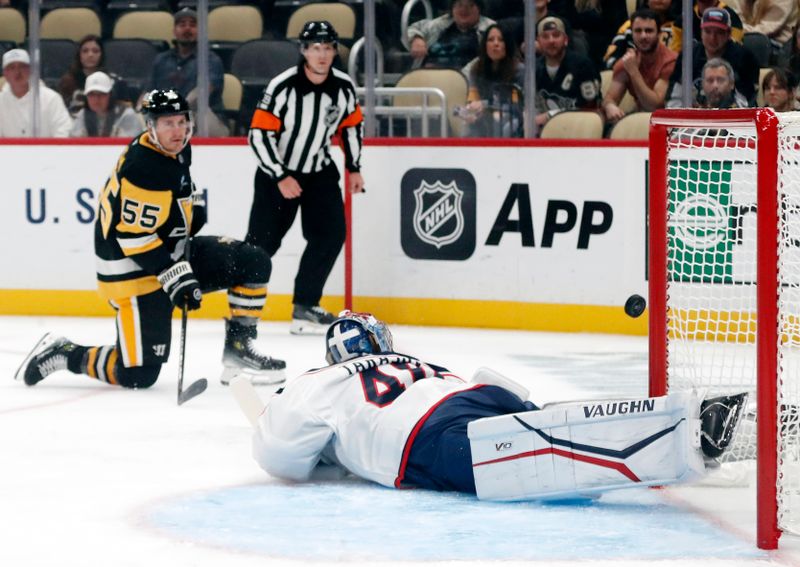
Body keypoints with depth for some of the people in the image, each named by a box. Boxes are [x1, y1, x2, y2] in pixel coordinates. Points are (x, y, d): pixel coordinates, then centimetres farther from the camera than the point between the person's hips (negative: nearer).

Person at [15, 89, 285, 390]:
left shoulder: (177, 148, 2)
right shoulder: (144, 168, -27)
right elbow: (135, 237, -27)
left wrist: (194, 202, 11)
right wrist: (176, 277, -26)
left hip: (172, 252, 10)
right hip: (135, 271, -10)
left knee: (254, 264, 3)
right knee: (138, 374, -11)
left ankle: (239, 349, 9)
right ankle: (62, 354, 7)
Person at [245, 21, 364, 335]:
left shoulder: (344, 87, -8)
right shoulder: (282, 87, -22)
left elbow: (351, 125, 11)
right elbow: (259, 134, -21)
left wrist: (354, 168, 10)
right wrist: (281, 178, -23)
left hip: (320, 172, 4)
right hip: (277, 172, -4)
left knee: (331, 235, -8)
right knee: (263, 241, -4)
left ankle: (304, 307, 0)